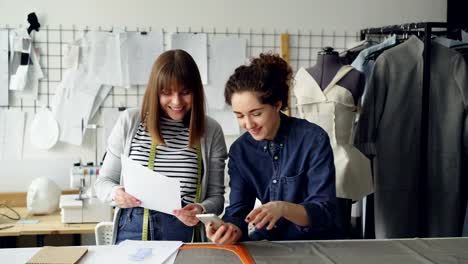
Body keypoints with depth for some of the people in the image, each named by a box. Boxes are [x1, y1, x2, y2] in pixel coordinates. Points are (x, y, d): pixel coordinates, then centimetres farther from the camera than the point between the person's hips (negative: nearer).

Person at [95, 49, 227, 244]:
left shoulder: (211, 131, 5)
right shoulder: (129, 122, 6)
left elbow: (216, 196, 9)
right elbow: (104, 182, 12)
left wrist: (202, 210, -12)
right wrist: (116, 193, -10)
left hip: (185, 233, 0)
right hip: (133, 230, 0)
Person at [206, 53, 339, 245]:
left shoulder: (314, 140, -14)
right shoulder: (239, 150, -1)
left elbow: (325, 212, -16)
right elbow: (238, 211, -4)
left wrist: (283, 208, -34)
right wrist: (230, 229, -26)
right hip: (267, 242, 4)